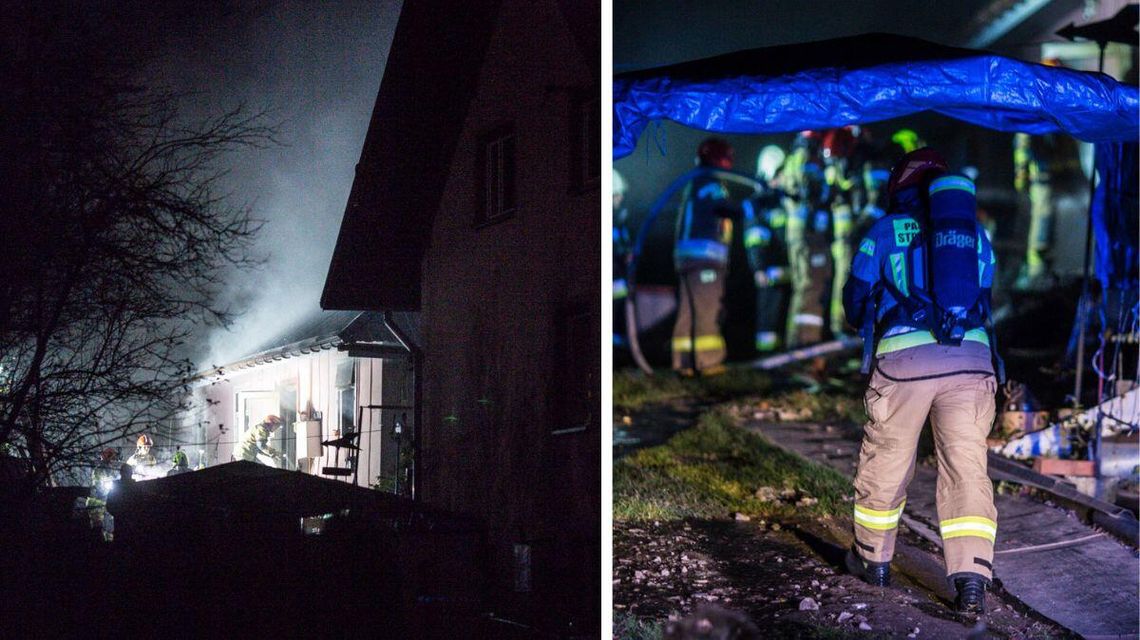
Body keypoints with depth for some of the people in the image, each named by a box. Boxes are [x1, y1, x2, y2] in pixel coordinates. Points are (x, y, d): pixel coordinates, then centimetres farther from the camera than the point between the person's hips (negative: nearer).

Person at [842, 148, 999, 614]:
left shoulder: (885, 231, 11)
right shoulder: (976, 232, 20)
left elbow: (856, 302, 17)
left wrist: (871, 325, 38)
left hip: (904, 359, -2)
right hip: (971, 358, 2)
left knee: (885, 461, 15)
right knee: (966, 467, 2)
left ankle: (872, 558, 31)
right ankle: (972, 578, -10)